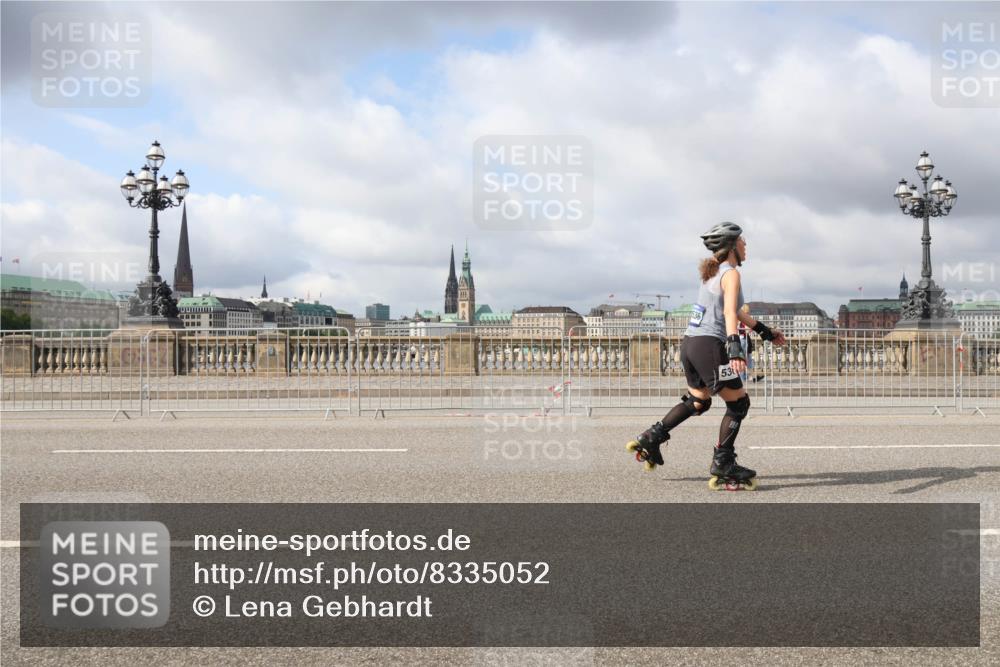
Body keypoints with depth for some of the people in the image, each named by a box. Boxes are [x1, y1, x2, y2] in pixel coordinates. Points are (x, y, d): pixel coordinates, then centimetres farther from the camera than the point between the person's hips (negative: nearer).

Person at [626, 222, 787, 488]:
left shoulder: (712, 273, 22)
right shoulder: (730, 273, -6)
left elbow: (735, 310, 34)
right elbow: (730, 312, -22)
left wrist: (764, 331, 40)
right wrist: (735, 348, -34)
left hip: (689, 343, 9)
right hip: (709, 344, -9)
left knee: (698, 401, 26)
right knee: (739, 403, 1)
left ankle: (651, 438, 23)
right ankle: (722, 464, 0)